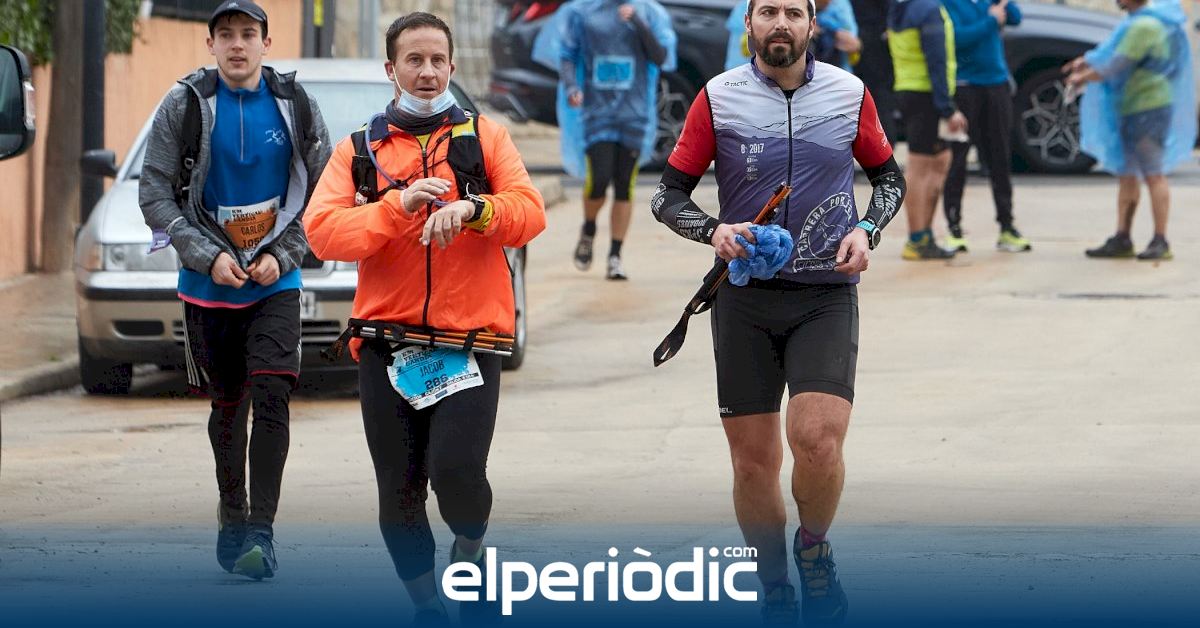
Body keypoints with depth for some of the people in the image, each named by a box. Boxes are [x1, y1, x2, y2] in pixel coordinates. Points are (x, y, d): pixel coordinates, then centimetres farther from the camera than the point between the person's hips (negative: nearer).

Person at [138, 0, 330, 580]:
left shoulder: (295, 106, 1)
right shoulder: (184, 106, -2)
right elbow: (155, 193, -3)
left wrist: (282, 255, -7)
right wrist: (208, 255, -11)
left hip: (275, 284, -1)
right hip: (209, 284, 1)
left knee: (270, 396, -14)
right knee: (227, 403, 8)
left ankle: (261, 530, -16)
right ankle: (232, 520, 22)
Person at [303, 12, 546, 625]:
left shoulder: (484, 137, 10)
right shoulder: (358, 150, 11)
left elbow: (529, 211, -3)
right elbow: (322, 230, -3)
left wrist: (470, 208, -21)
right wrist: (398, 205, -16)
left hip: (470, 338, -2)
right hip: (386, 340, 2)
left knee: (456, 471, -18)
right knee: (399, 492, 4)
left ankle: (471, 552, 13)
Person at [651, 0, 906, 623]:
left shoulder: (849, 94, 4)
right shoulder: (718, 98, 0)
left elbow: (888, 177, 17)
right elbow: (667, 193, 4)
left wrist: (865, 232, -2)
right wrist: (713, 230, -15)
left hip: (826, 296, 0)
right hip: (745, 298, 1)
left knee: (817, 439, -19)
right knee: (753, 461, 1)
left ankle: (814, 550, 10)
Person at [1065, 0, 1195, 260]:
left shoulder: (1145, 26, -19)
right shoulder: (1136, 21, 14)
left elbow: (1118, 65, -18)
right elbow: (1112, 49, 24)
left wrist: (1084, 78, -5)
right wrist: (1086, 61, 12)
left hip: (1148, 109, -11)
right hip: (1129, 109, 11)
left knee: (1153, 175, -8)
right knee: (1126, 175, 11)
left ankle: (1160, 243, -6)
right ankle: (1121, 240, 15)